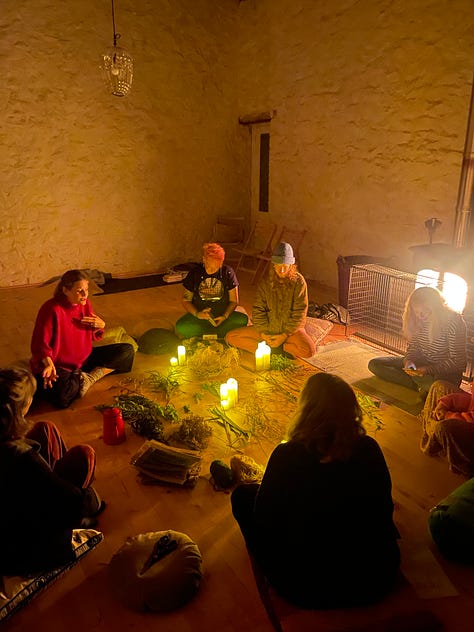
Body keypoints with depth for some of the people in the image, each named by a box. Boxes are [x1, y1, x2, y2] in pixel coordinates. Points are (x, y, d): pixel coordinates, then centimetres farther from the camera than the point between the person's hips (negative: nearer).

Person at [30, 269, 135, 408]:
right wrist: (48, 364, -39)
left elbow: (93, 336, 12)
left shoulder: (85, 303, -1)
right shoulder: (51, 310, -21)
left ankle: (90, 377, -15)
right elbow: (39, 345, -19)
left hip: (83, 359, 7)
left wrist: (100, 325, -10)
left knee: (127, 350, -4)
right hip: (58, 366, -7)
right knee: (63, 397, -40)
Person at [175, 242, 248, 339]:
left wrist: (225, 316, -17)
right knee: (181, 327, -31)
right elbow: (186, 300, 3)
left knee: (243, 320, -29)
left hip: (223, 314, 1)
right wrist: (197, 314, -16)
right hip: (200, 315, 0)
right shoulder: (194, 273, -3)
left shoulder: (228, 272, -4)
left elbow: (234, 301, 1)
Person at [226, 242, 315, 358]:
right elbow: (258, 310, -1)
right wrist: (263, 333, -13)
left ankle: (269, 348, -10)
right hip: (267, 328, 3)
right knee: (231, 338, -11)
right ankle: (279, 349, -12)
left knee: (309, 351, -33)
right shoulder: (266, 282, -1)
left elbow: (299, 314, -11)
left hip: (291, 329, -3)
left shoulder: (298, 282, -9)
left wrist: (284, 335, -15)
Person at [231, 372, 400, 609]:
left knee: (243, 494, 11)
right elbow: (384, 505, 3)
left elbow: (262, 517, -10)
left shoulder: (286, 456, -24)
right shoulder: (370, 449, -14)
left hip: (310, 590, -4)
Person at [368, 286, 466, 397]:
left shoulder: (453, 322, -22)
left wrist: (427, 369, -27)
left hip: (445, 371, -7)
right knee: (374, 364, -8)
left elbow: (458, 362, -18)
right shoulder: (418, 319, -4)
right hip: (421, 363, 7)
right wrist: (408, 360, -13)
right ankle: (421, 386, -14)